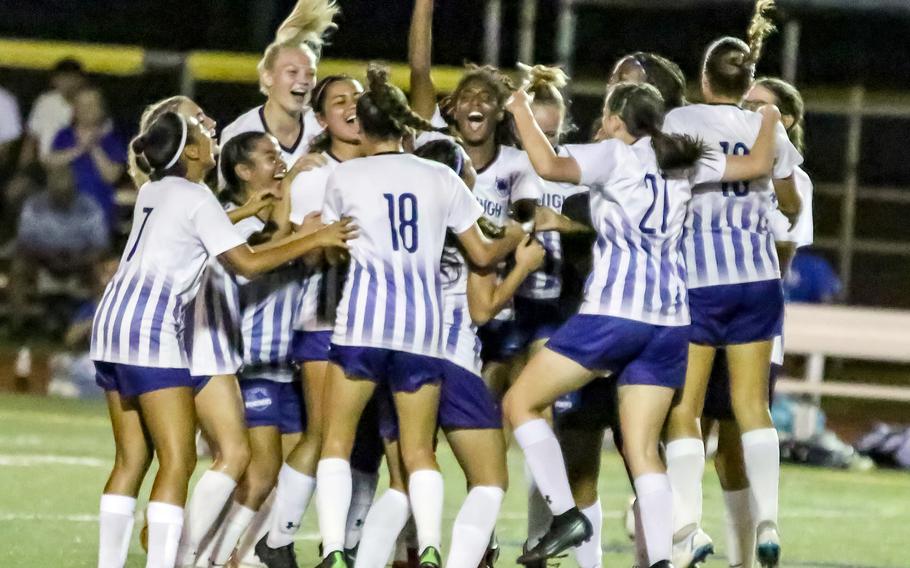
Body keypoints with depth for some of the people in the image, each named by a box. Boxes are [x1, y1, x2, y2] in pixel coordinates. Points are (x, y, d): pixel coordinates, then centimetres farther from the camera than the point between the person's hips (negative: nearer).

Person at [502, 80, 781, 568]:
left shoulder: (612, 155, -2)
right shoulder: (684, 162, 14)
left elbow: (549, 166, -19)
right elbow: (757, 165, 23)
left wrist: (522, 113, -5)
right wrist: (769, 119, 41)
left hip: (612, 312, -6)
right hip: (671, 322, 6)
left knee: (521, 402, 6)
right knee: (642, 450, 6)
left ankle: (565, 515, -5)